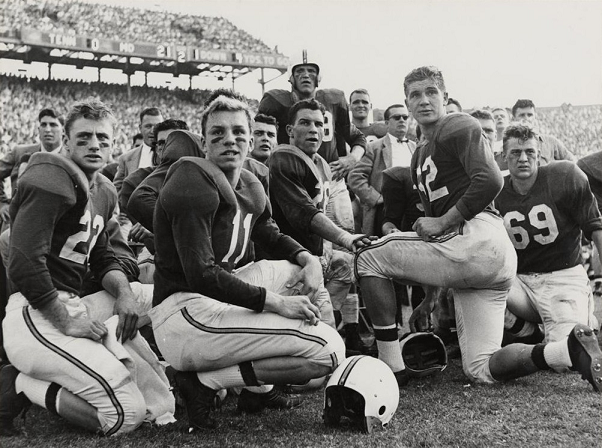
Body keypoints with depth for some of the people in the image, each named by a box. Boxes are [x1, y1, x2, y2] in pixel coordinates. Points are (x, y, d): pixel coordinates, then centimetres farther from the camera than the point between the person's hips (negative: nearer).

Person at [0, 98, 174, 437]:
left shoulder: (104, 193, 18)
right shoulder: (52, 181, -13)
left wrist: (124, 292, 2)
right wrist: (67, 324, -16)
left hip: (72, 307, 10)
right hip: (37, 317, -10)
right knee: (126, 414, -15)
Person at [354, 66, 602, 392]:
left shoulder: (458, 127, 1)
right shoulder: (420, 156, 28)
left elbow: (490, 181, -16)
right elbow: (434, 218, 29)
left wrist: (442, 223, -12)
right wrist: (430, 297, 27)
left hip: (478, 240, -10)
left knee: (368, 258, -2)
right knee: (481, 370, 7)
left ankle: (392, 368, -6)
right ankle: (569, 350, -6)